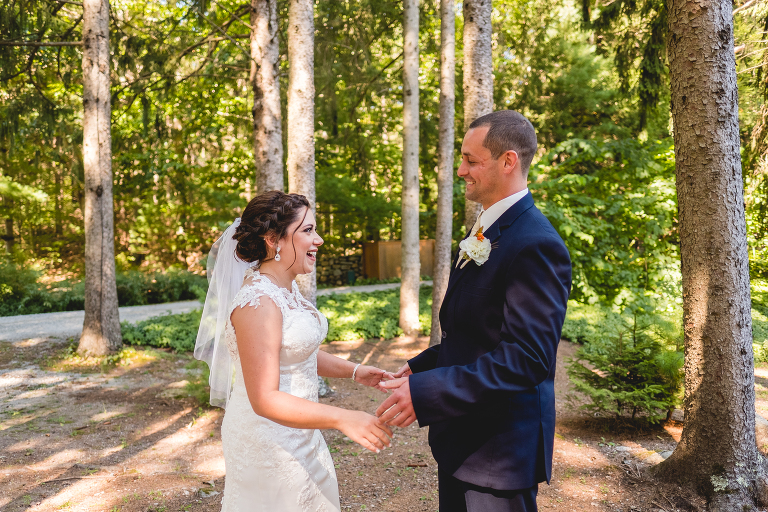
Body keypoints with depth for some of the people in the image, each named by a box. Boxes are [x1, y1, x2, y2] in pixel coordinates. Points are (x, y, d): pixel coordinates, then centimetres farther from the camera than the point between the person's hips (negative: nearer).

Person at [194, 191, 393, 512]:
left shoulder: (287, 289, 3)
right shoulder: (257, 301, -26)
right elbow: (265, 399, -28)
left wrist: (353, 371, 2)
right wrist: (342, 419, -36)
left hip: (296, 432, 9)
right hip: (268, 437, -9)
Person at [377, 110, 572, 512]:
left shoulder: (536, 244, -22)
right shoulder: (484, 233, 10)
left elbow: (527, 357, -29)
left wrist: (427, 392, -31)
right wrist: (418, 368, 8)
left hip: (499, 449, -9)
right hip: (460, 437, 9)